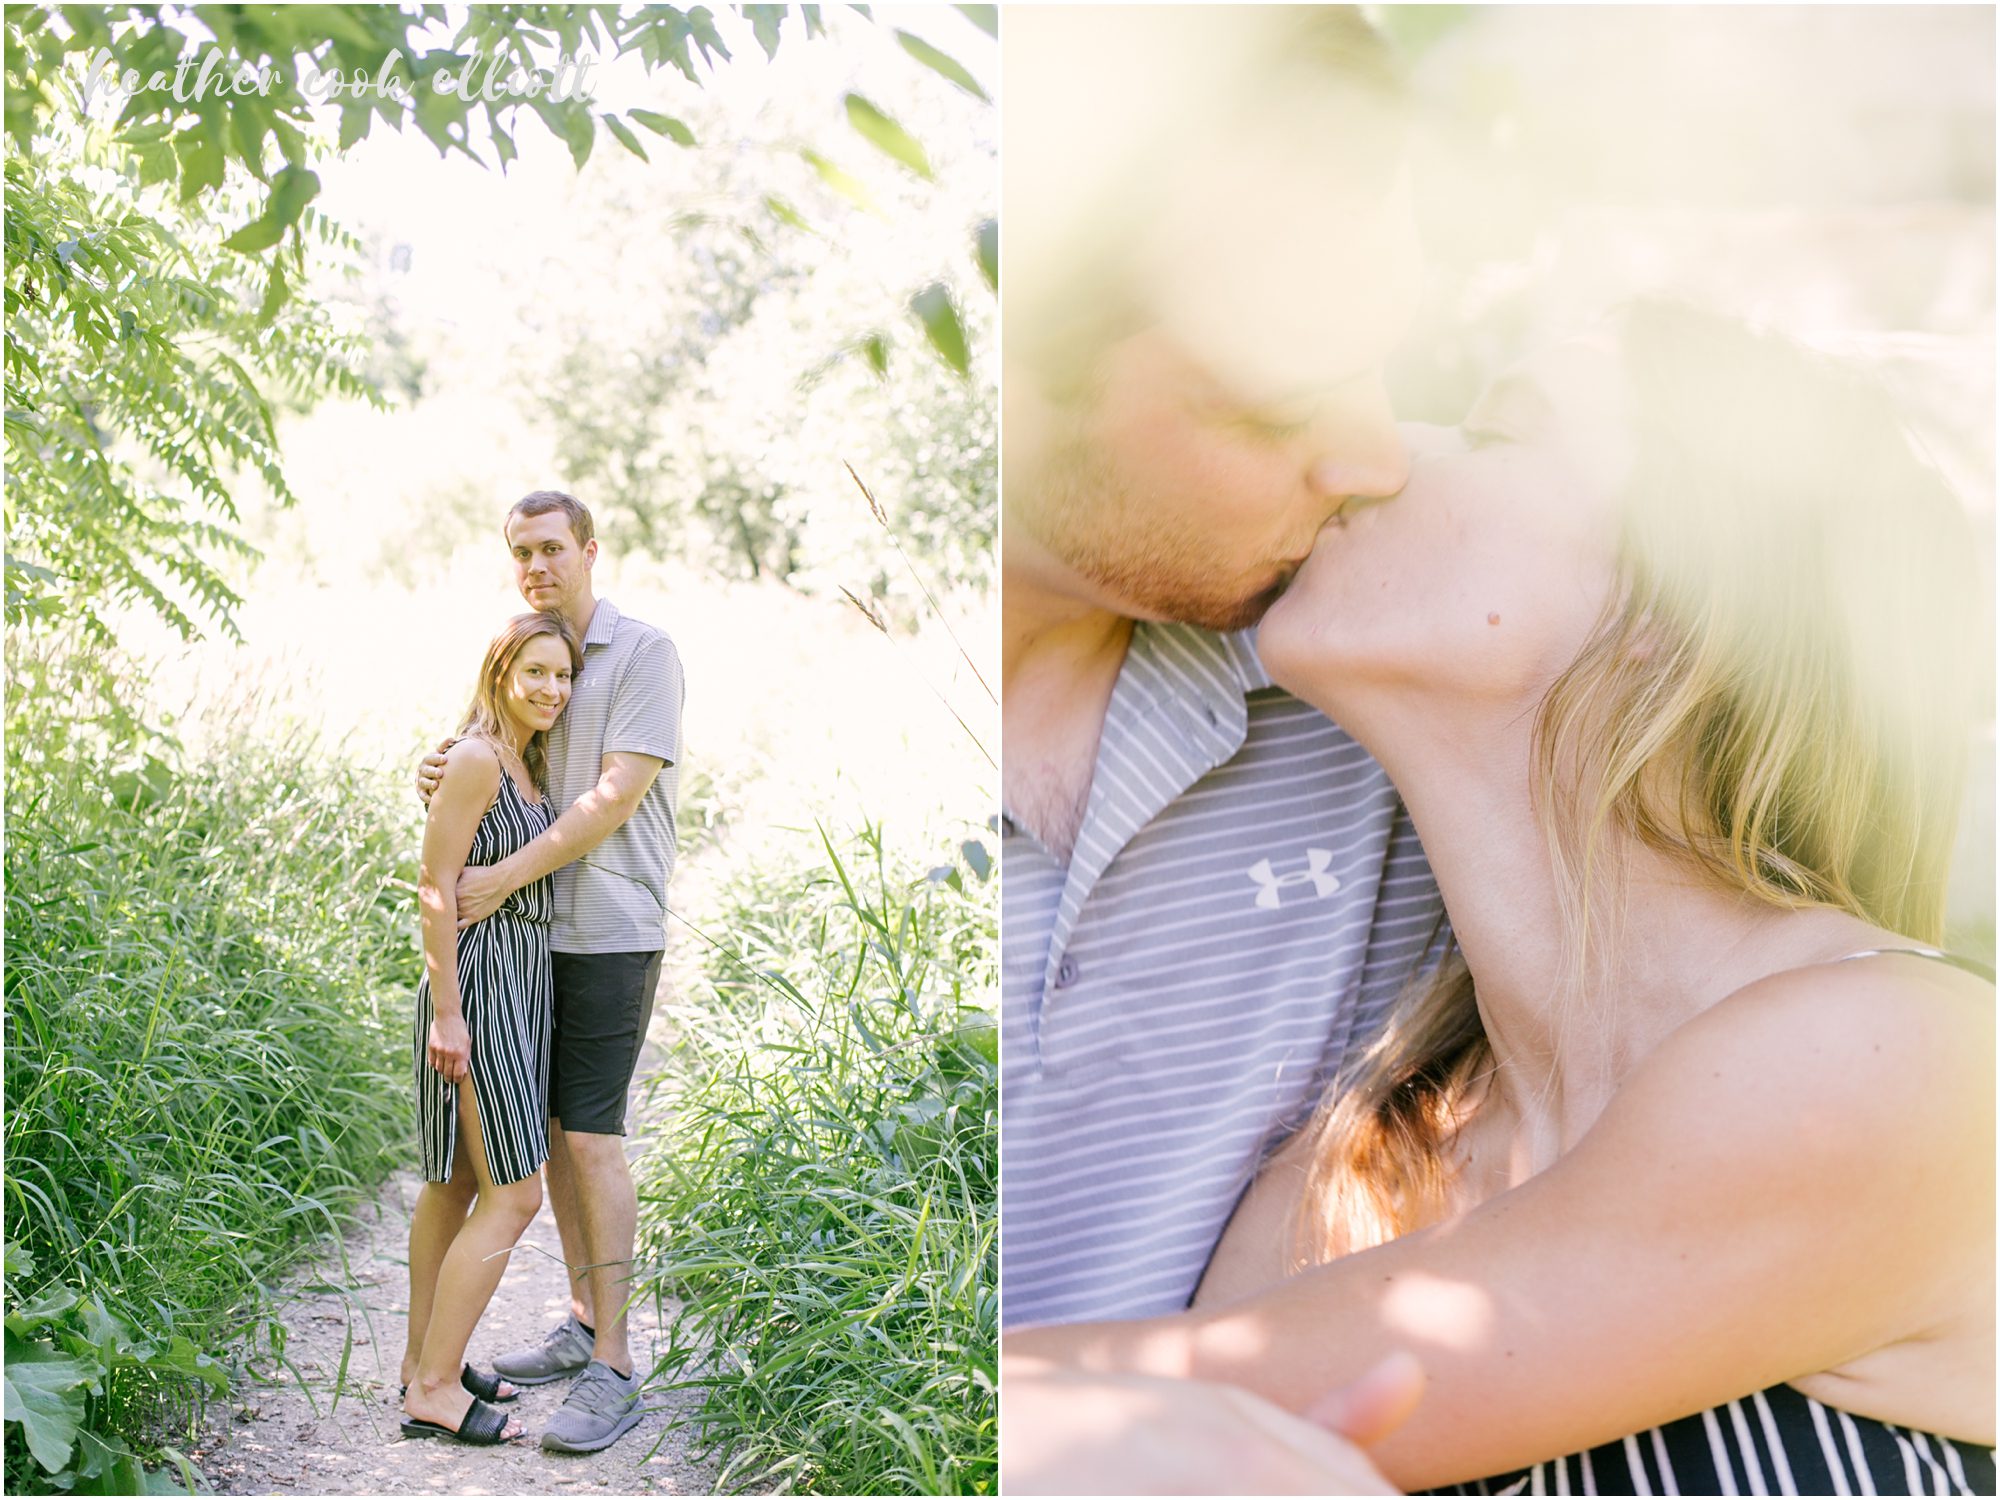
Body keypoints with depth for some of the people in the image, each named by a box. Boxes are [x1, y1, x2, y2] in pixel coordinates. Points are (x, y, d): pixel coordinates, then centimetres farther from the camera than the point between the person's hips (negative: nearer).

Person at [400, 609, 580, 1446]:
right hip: (480, 980, -10)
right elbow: (435, 887, -17)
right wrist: (446, 1011, -19)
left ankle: (423, 1359, 25)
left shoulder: (528, 763, 13)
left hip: (522, 983, 10)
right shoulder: (476, 758, -14)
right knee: (514, 1195, -8)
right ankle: (433, 1390, -3)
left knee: (458, 1181, 15)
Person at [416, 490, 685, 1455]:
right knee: (552, 1130, 12)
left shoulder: (645, 653, -12)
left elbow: (617, 798, -20)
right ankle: (584, 1325, 24)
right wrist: (436, 779, -10)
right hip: (539, 933, 8)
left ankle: (612, 1372, -7)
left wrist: (507, 877, -24)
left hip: (610, 935, -8)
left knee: (590, 1137, -11)